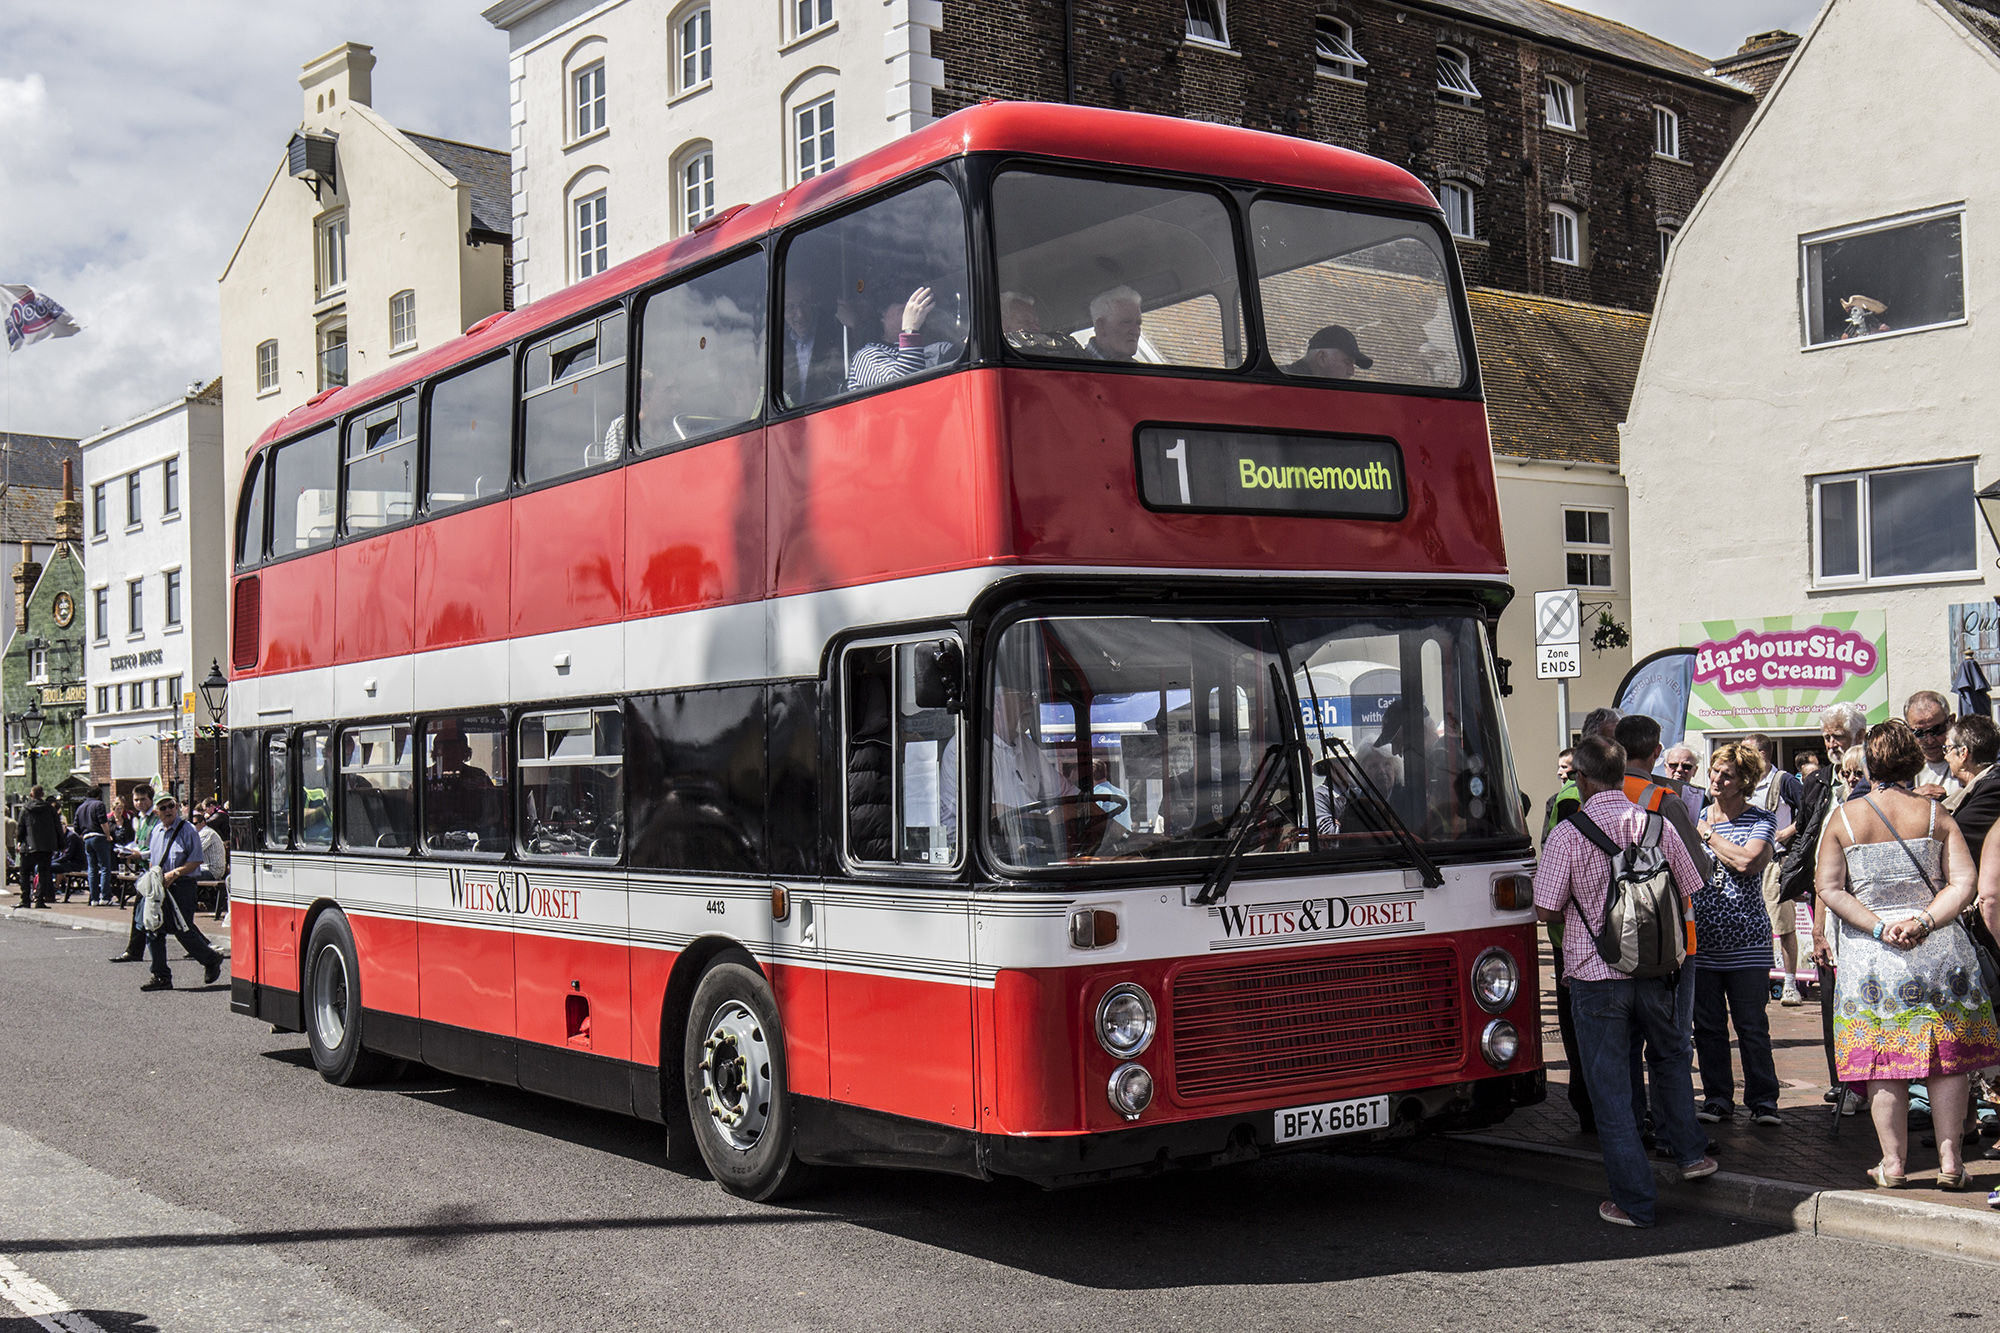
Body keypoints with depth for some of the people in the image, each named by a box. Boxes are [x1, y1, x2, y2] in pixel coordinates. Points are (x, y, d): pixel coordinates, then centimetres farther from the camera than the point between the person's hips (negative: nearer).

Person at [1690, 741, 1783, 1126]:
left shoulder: (1760, 820, 0)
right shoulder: (1695, 819, 12)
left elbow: (1745, 861, -17)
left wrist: (1708, 835, -7)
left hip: (1746, 940, -4)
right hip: (1702, 938, 4)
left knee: (1752, 1025, 0)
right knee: (1708, 1025, 7)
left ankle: (1763, 1101, 10)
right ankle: (1717, 1099, 17)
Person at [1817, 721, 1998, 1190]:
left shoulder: (1844, 818, 0)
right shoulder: (1937, 815, 2)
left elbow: (1829, 888, -6)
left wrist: (1879, 927, -9)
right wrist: (1925, 921, -13)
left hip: (1870, 953, 0)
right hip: (1938, 948, 1)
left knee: (1882, 1061, 5)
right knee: (1947, 1056, 8)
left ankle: (1893, 1163, 8)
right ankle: (1950, 1160, 9)